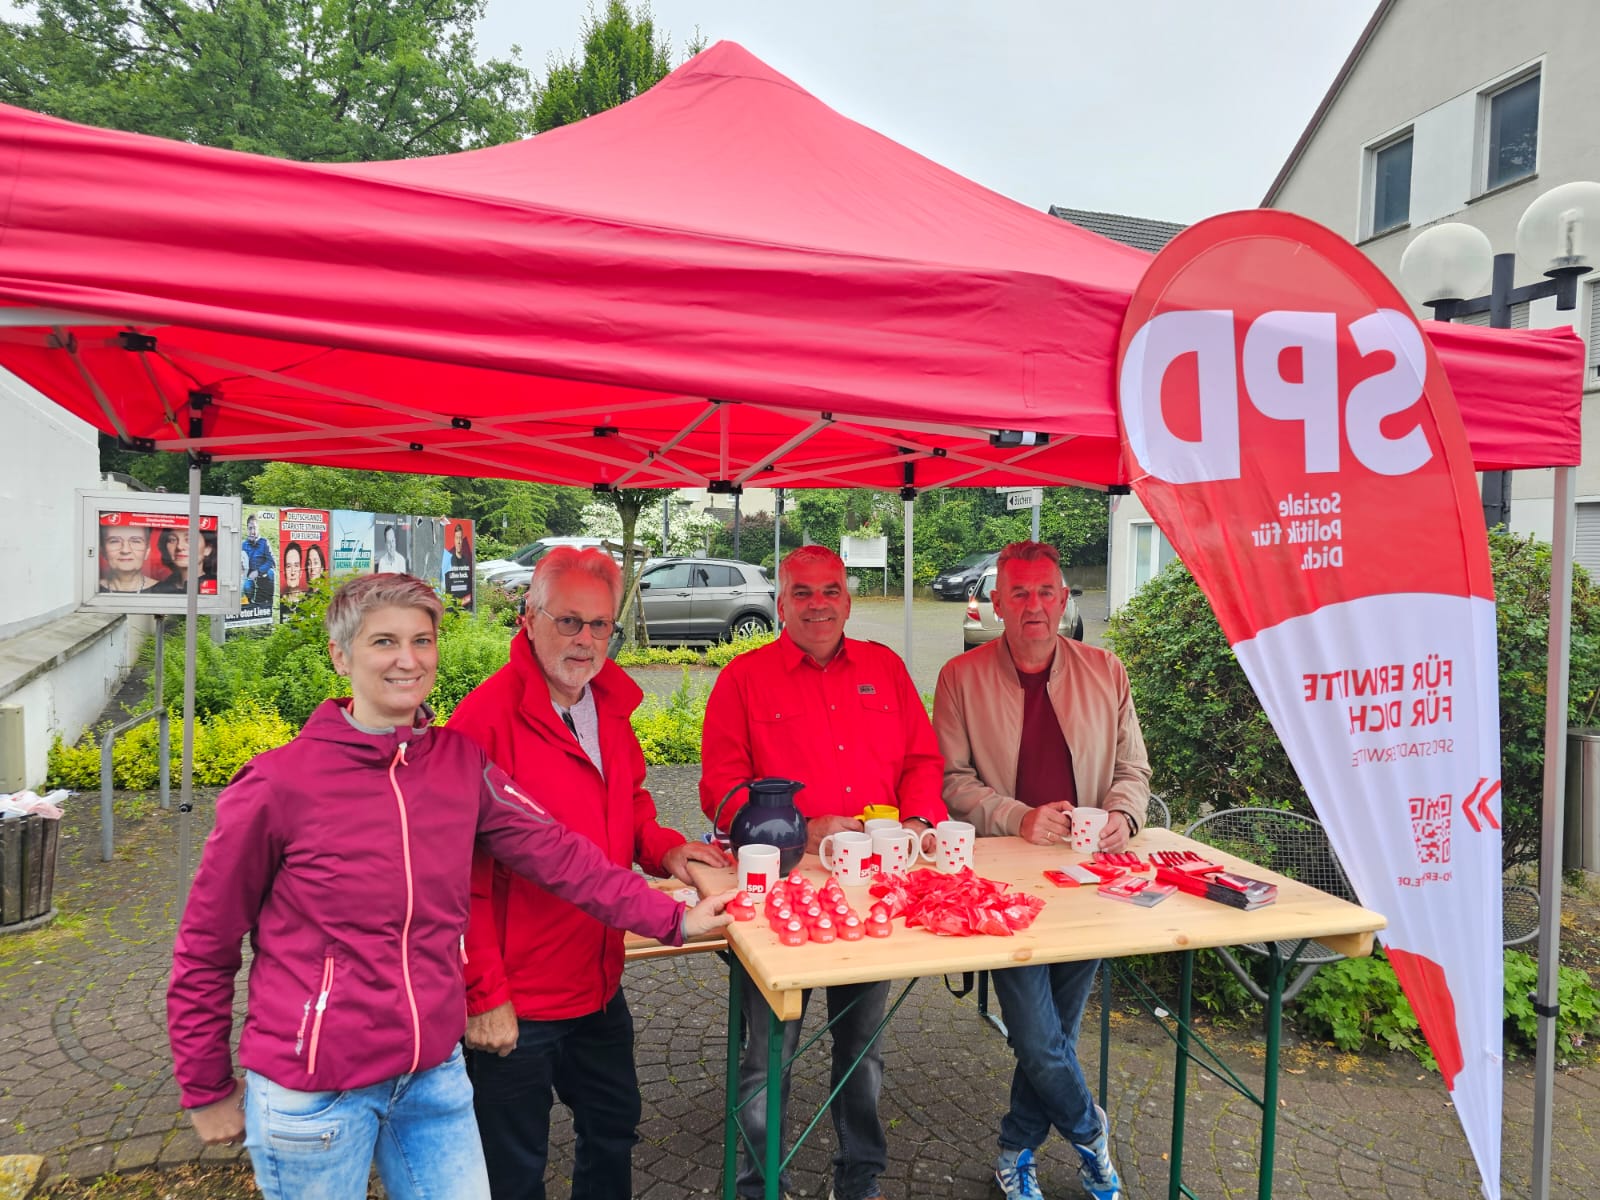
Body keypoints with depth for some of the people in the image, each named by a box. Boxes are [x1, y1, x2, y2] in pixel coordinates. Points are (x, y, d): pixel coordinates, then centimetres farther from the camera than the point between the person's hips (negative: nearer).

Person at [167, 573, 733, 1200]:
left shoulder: (463, 761, -3)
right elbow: (205, 949, -5)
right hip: (311, 1093, -3)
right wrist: (208, 1091, 1)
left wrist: (673, 918, -10)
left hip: (434, 1072, 4)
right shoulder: (278, 783, -14)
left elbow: (559, 852, -5)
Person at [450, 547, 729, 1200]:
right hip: (514, 1003, -7)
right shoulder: (487, 717, -22)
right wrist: (483, 993, -17)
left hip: (599, 981, 7)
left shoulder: (610, 704, 2)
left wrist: (661, 845, -2)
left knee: (614, 1129, 25)